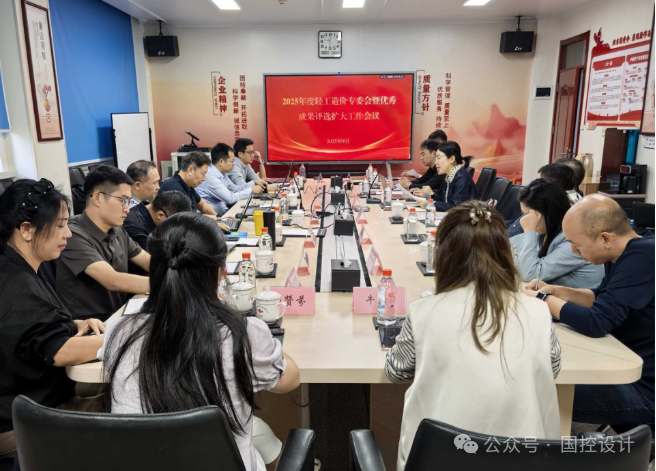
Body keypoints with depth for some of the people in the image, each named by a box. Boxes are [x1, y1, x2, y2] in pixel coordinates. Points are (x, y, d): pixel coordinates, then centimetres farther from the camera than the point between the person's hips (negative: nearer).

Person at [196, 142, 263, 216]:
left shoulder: (222, 173, 8)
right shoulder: (211, 176, -20)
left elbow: (234, 189, 20)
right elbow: (230, 198, -22)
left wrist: (254, 184, 10)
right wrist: (251, 190, -11)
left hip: (223, 211, 9)